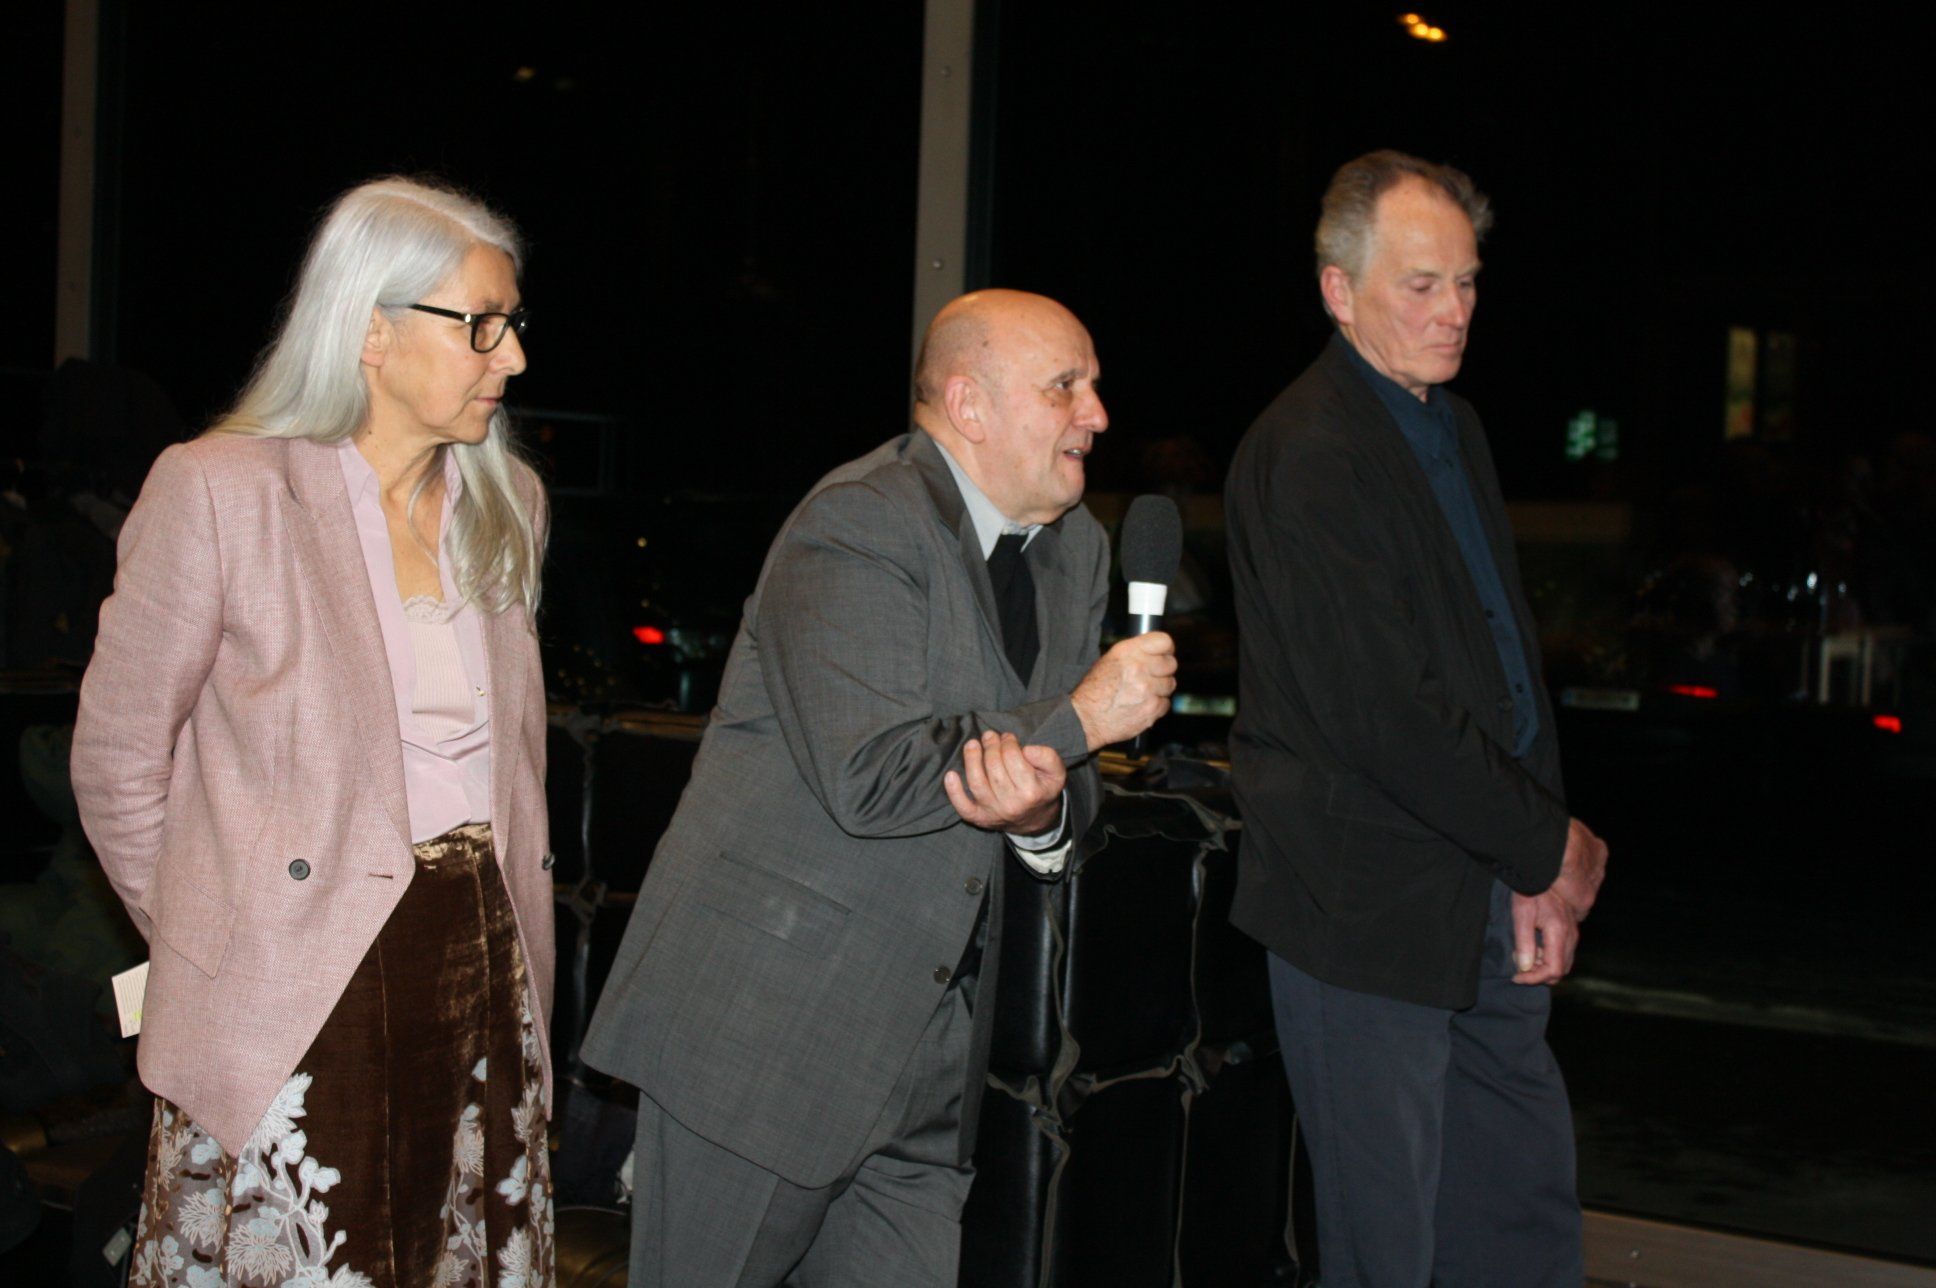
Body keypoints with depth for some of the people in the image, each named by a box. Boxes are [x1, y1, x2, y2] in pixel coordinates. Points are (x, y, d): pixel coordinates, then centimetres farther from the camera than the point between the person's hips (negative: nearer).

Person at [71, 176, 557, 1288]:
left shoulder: (509, 502, 10)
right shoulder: (218, 492, -8)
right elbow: (119, 761, -1)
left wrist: (510, 931, 13)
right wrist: (214, 936, 3)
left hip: (485, 975, 5)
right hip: (299, 1005, -5)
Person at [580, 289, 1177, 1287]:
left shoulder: (1075, 548, 10)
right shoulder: (859, 524, -15)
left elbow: (1066, 783, 12)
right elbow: (871, 778, -25)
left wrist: (1046, 812, -14)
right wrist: (1078, 718, -17)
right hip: (764, 1018, -7)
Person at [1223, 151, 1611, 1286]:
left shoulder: (1458, 428, 14)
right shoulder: (1307, 456, -16)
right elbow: (1386, 714, -22)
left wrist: (1540, 868, 4)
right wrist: (1552, 850, -10)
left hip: (1488, 894, 9)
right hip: (1371, 910, -9)